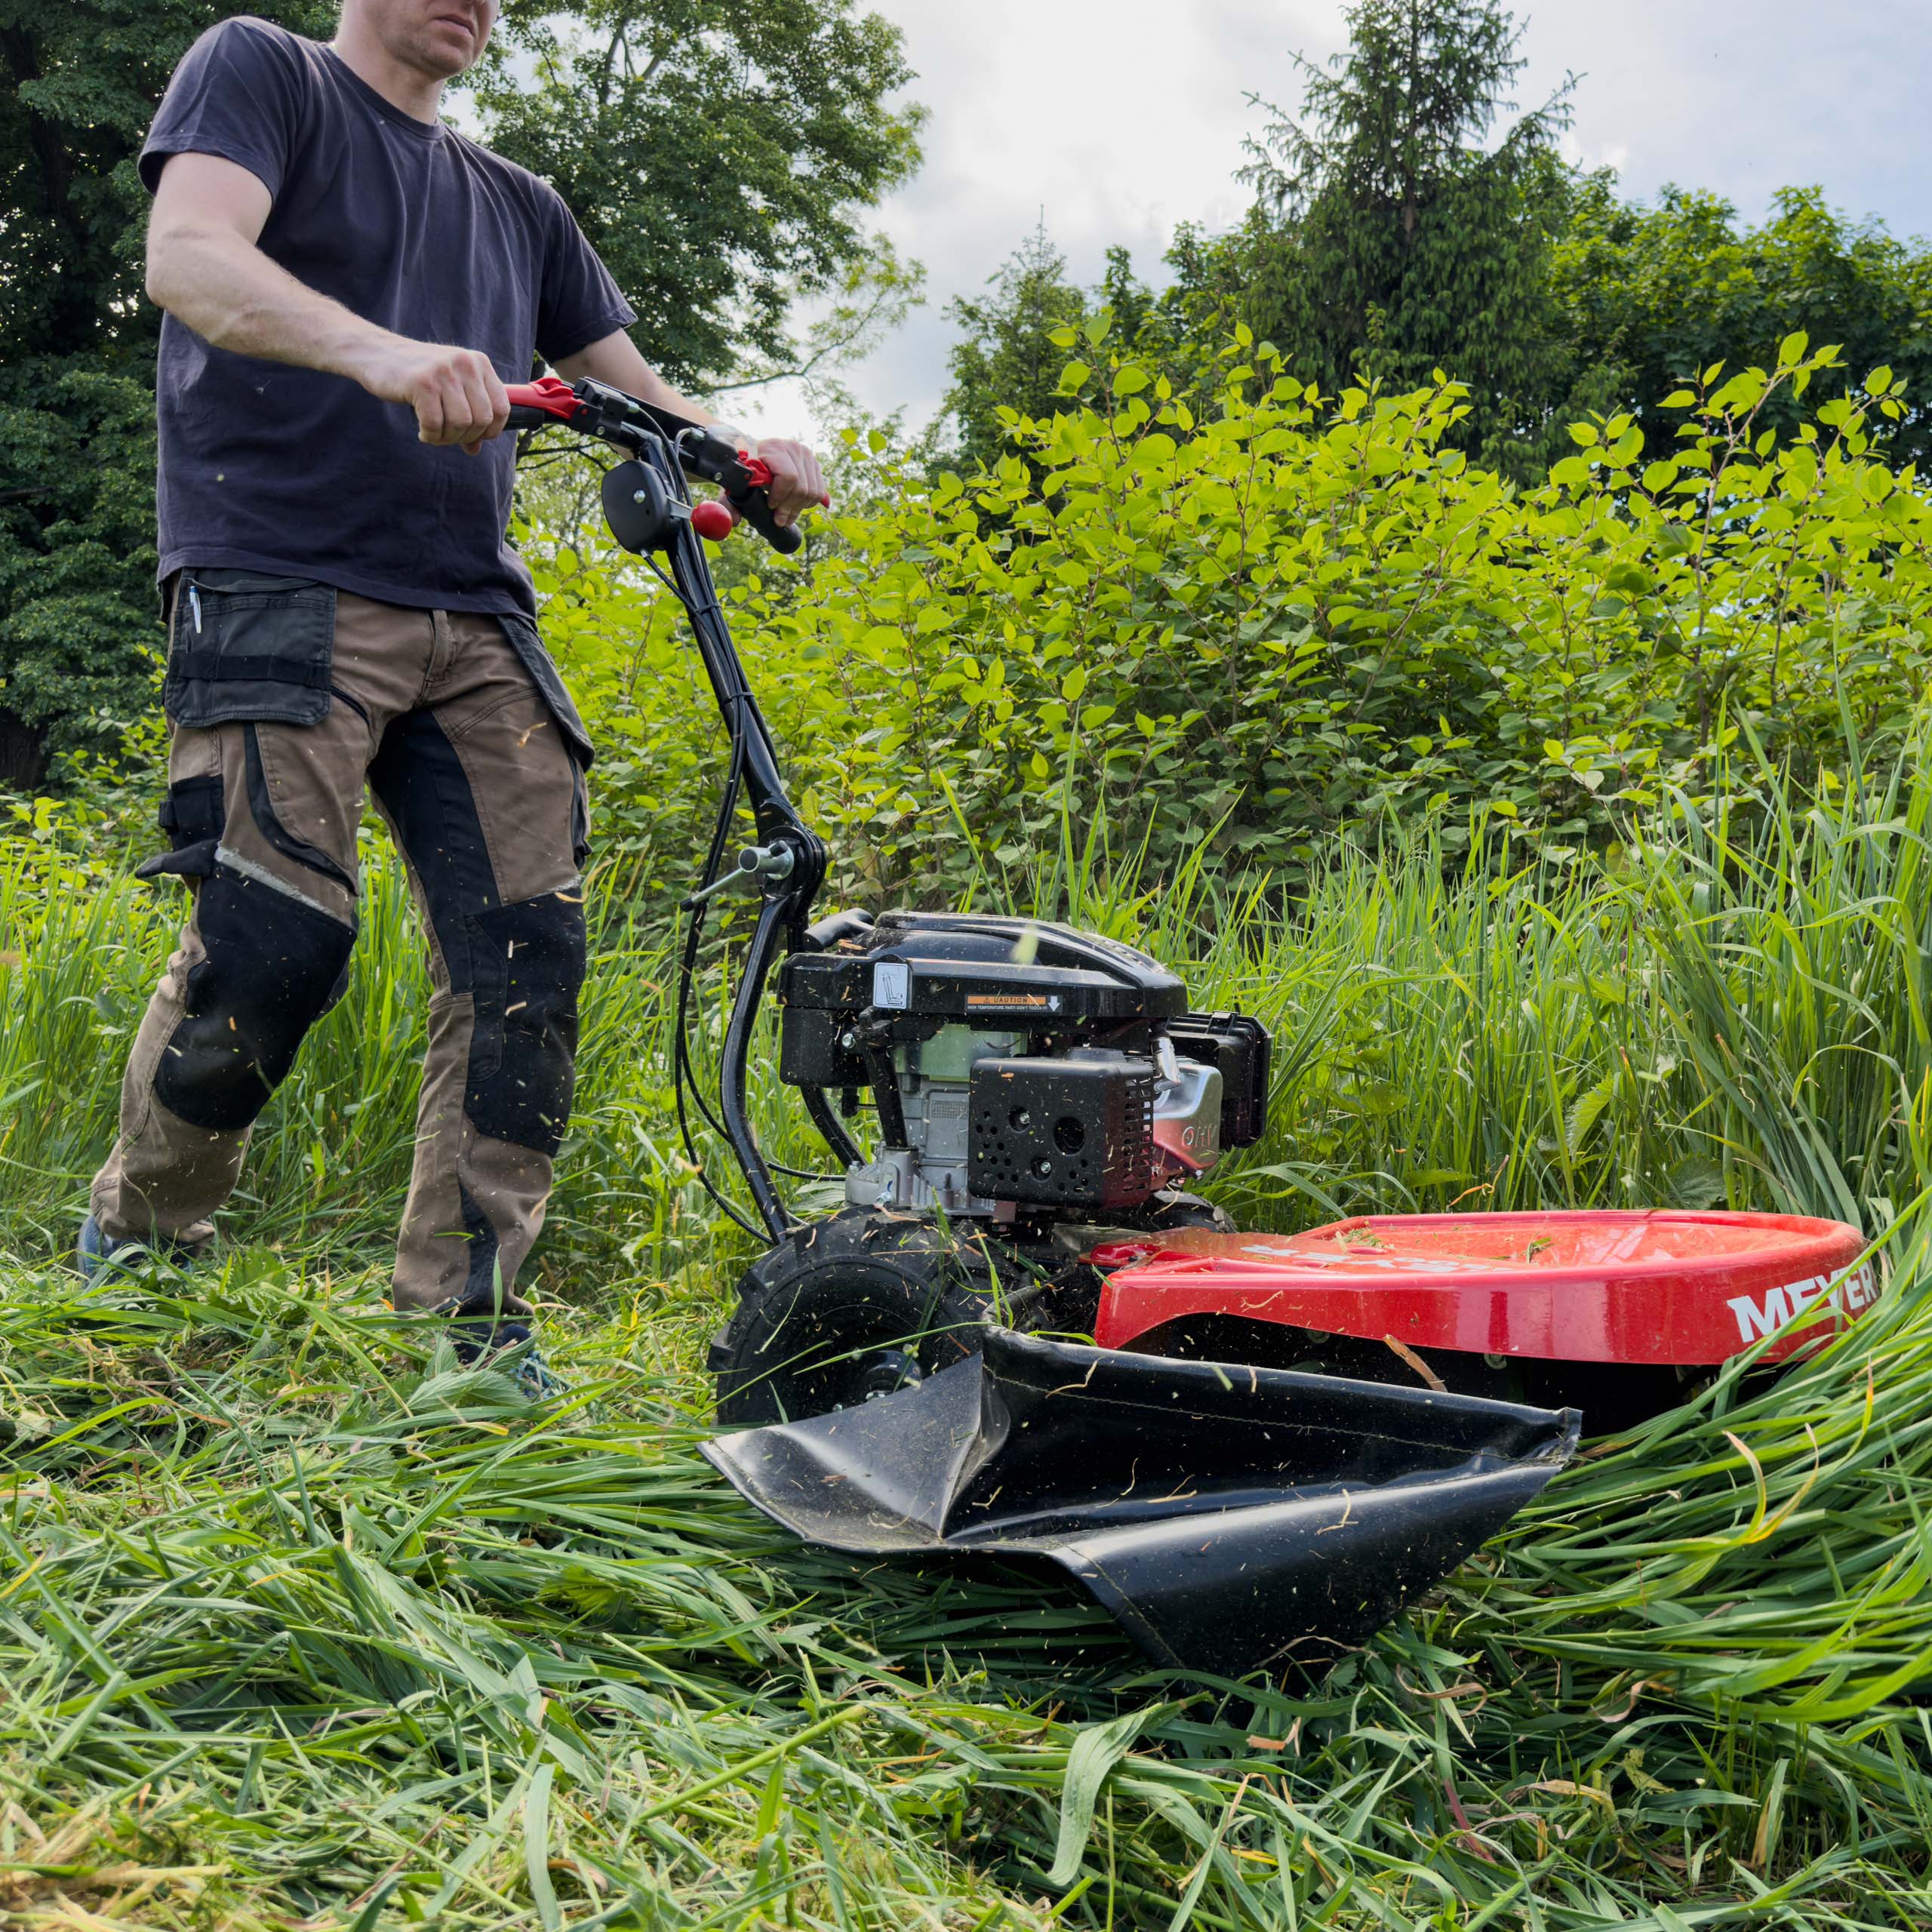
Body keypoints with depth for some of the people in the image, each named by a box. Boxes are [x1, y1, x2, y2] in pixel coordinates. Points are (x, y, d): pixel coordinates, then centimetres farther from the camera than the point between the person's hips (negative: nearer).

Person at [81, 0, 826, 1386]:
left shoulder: (518, 205, 25)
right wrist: (379, 349, -30)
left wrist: (747, 459, 3)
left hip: (473, 619, 6)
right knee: (273, 938, -15)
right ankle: (136, 1247, 10)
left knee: (527, 947, -7)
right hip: (286, 586, -6)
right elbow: (187, 256, -11)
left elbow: (636, 392, 26)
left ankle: (467, 1322, 1)